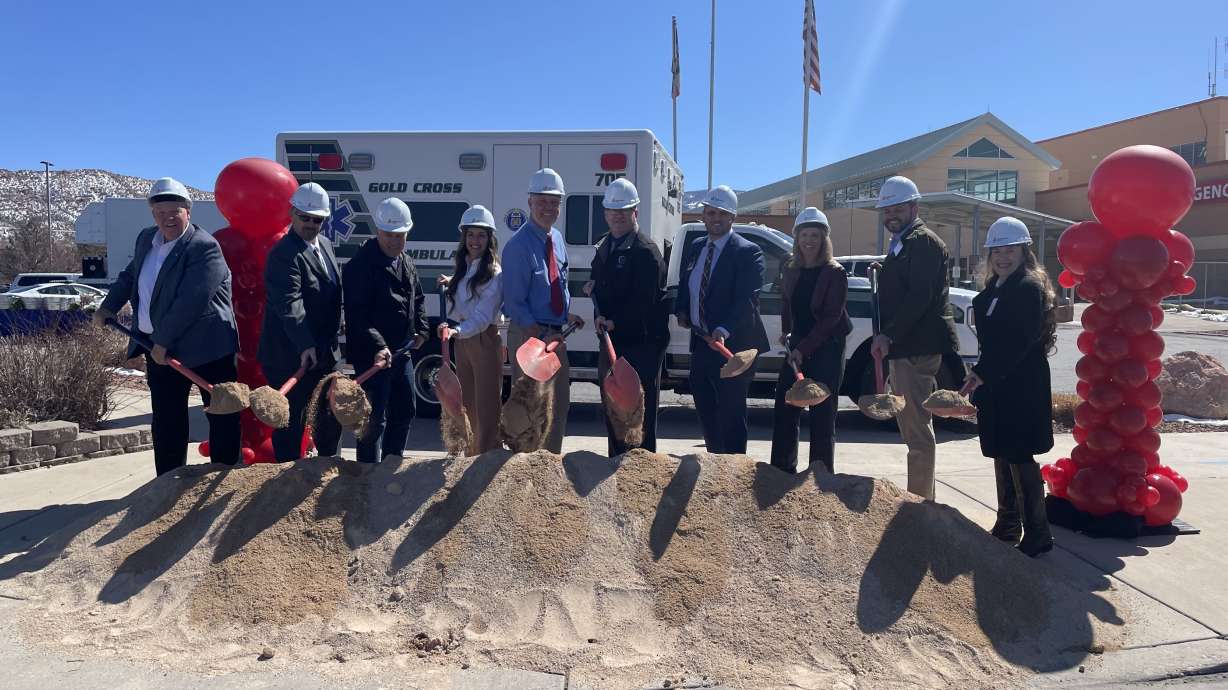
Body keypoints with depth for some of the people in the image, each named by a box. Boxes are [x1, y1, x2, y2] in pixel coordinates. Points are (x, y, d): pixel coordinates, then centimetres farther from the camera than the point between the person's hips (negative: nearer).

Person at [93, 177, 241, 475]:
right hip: (159, 348, 8)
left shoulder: (205, 247, -17)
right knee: (166, 421, 14)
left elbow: (190, 301, -23)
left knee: (222, 416, 2)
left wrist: (163, 342, -20)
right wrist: (108, 306, 14)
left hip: (205, 347, -7)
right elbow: (130, 275, 27)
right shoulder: (145, 239, 9)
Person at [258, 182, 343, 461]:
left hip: (325, 352, 9)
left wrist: (337, 326, 20)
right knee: (292, 421, 1)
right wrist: (304, 345, -39)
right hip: (292, 357, -9)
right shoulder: (284, 253, -18)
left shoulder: (325, 244, 10)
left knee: (331, 417, 21)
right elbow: (289, 303, -30)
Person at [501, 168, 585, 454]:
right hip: (529, 333, -8)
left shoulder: (557, 239, 9)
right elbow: (514, 302, -18)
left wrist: (566, 314, 7)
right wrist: (541, 337, -22)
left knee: (560, 404, 17)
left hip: (556, 333, 8)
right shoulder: (519, 245, -16)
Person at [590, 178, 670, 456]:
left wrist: (615, 322, -16)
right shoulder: (603, 248, 15)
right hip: (611, 340, 8)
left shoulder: (646, 252, -11)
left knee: (641, 412, -4)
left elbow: (644, 302, -18)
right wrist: (600, 317, 5)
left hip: (641, 342, -8)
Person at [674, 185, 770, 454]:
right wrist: (681, 311, 5)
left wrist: (724, 330, -35)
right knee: (705, 412, 15)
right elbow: (684, 286, 24)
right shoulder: (695, 247, 12)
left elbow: (747, 299, -21)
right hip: (700, 342, 7)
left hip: (733, 345, -7)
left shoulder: (748, 252, -11)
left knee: (731, 415, -1)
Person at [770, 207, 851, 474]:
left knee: (822, 412, 0)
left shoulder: (835, 272, -9)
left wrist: (803, 348, -18)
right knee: (785, 408, 5)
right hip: (797, 347, 6)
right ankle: (782, 469, 15)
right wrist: (786, 332, 7)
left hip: (827, 349, -5)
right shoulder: (791, 269, 8)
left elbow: (831, 317, -14)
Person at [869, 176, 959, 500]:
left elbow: (919, 296, -20)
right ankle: (922, 499, 26)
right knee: (913, 429, 16)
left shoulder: (923, 241, -9)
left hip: (917, 349, -10)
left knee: (918, 431, -8)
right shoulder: (901, 244, 22)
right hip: (905, 349, 10)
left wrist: (888, 336, -22)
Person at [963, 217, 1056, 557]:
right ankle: (1007, 526, 26)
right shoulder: (994, 289, 14)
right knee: (1002, 454, 15)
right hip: (996, 382, 9)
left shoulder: (1030, 287, -12)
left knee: (1018, 455, -6)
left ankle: (1037, 533, 3)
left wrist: (983, 373, -22)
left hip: (1021, 386, -9)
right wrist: (982, 374, 9)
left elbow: (1019, 341, -20)